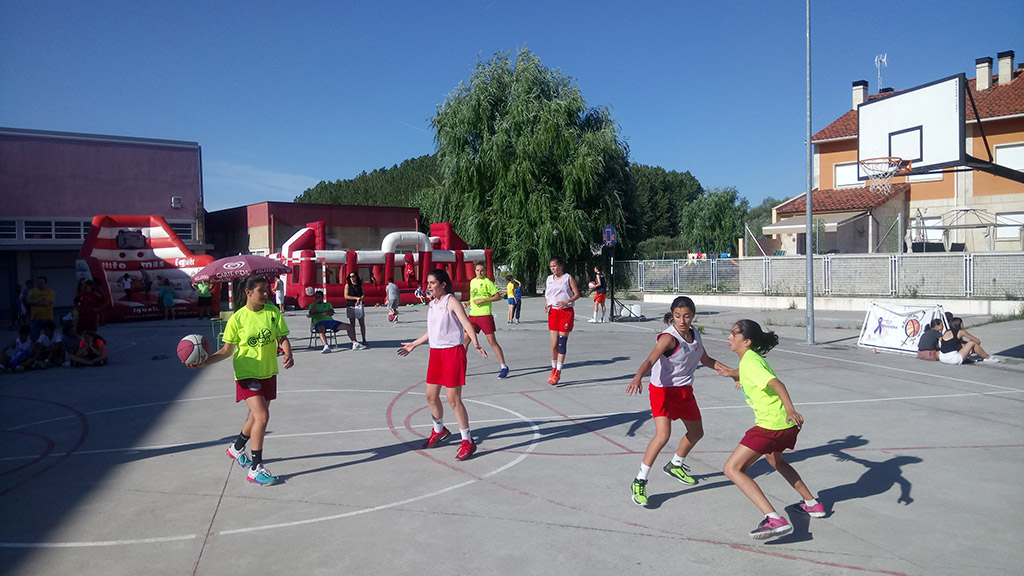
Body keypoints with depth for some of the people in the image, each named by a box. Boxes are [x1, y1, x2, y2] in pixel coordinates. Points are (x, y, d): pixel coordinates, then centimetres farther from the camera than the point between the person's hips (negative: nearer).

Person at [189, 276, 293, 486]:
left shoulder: (273, 312, -3)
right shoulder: (237, 318, -10)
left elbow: (283, 338, 0)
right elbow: (227, 350, -2)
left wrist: (288, 354, -20)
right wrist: (203, 362, -15)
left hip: (268, 372, 5)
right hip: (246, 373, -4)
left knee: (256, 416, 18)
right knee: (262, 416, -17)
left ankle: (236, 448, 46)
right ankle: (256, 468, -6)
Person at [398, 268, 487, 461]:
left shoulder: (451, 302, -11)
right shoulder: (431, 304, 12)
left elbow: (466, 324, -24)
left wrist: (476, 344, -40)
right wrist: (414, 344, 31)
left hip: (453, 352, -8)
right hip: (435, 353, 8)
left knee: (453, 399, -8)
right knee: (431, 396, 14)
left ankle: (468, 441, 4)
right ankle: (439, 430, 38)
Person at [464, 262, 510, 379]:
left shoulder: (487, 282, -5)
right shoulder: (472, 281, 15)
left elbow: (498, 297, -10)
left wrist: (483, 300, -16)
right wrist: (467, 303, 11)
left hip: (485, 315, -6)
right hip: (473, 315, 6)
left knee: (492, 341, -6)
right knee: (465, 340, 5)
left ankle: (503, 366, 2)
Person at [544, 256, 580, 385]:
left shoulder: (568, 278, -1)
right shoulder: (549, 279, 11)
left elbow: (577, 294, -2)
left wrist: (566, 302, -18)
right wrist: (546, 305, -1)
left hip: (566, 311, -3)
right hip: (553, 312, 3)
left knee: (562, 342, -4)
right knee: (554, 343, 1)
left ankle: (558, 372, 3)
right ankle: (553, 369, 17)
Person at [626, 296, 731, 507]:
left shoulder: (694, 334, 0)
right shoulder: (669, 337, -23)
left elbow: (706, 360, 17)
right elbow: (650, 360, -38)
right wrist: (638, 378, -57)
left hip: (685, 390, 8)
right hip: (663, 389, -8)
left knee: (697, 432, 21)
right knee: (663, 435, -23)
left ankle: (675, 465, 47)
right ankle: (640, 481, -10)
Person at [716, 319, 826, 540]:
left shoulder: (749, 362, -14)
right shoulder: (752, 358, 15)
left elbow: (776, 383, -29)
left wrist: (790, 409, -42)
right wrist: (733, 373, 40)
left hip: (771, 425, -10)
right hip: (785, 423, 10)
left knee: (732, 469, -11)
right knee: (775, 459, 38)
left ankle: (775, 520, -22)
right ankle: (812, 504, 46)